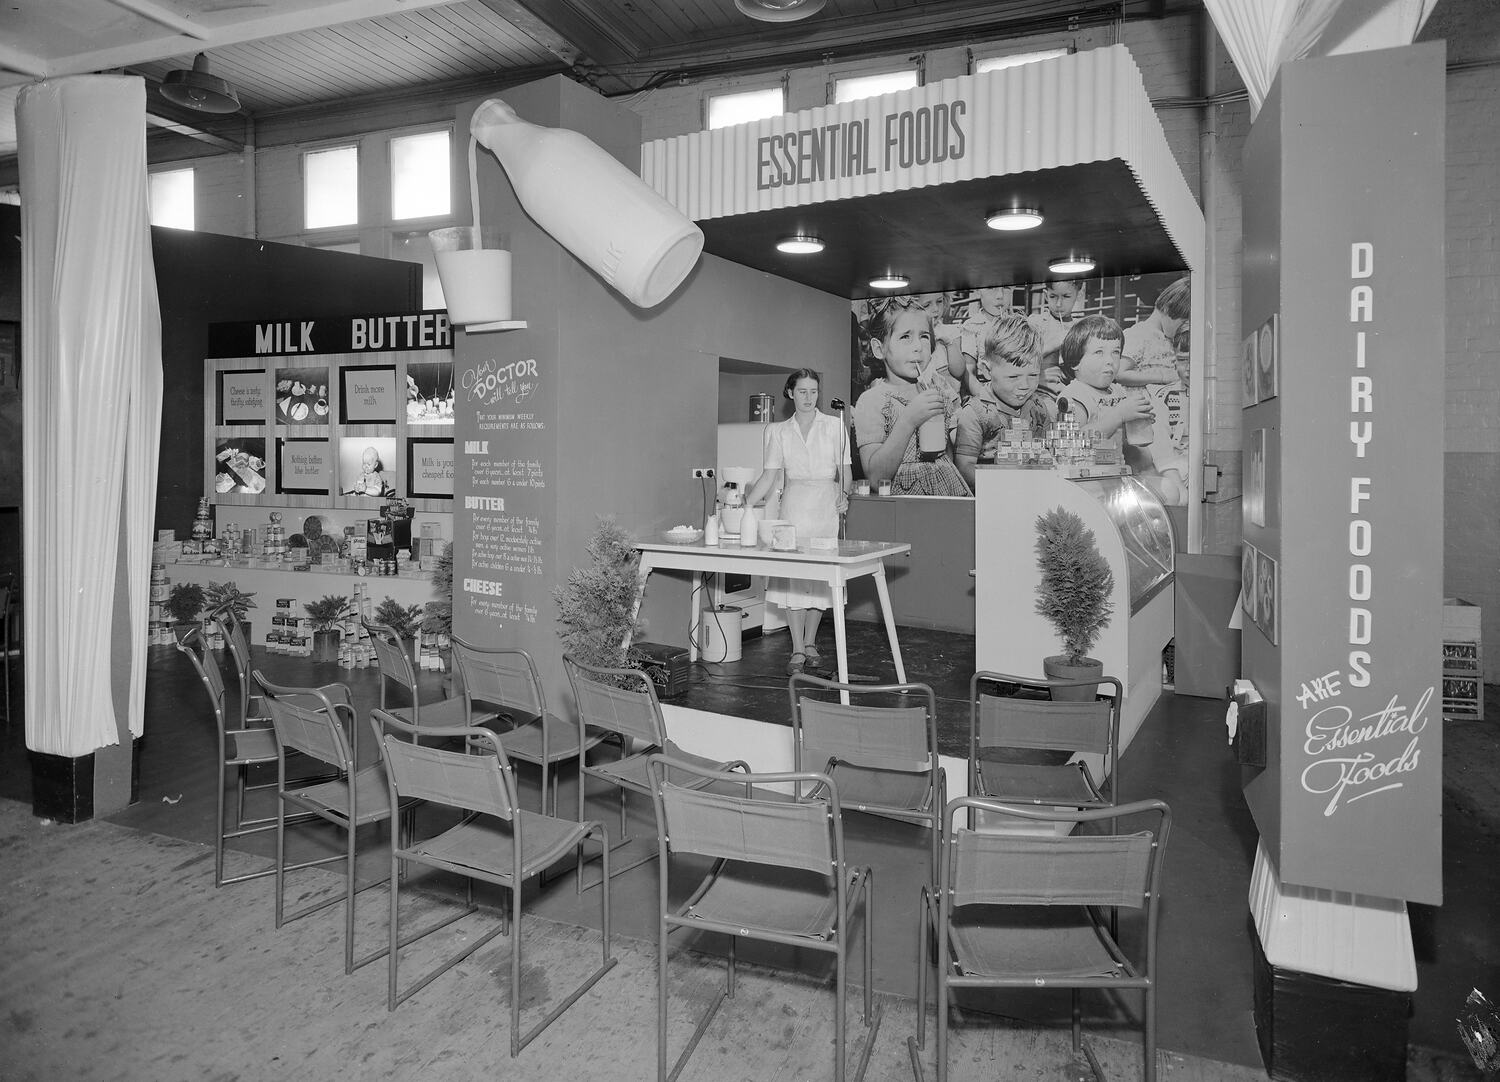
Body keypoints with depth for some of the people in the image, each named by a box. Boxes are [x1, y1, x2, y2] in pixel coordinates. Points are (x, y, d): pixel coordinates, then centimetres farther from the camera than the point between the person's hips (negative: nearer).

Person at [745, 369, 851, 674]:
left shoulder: (834, 426, 7)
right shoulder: (779, 431, 10)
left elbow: (845, 468, 6)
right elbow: (770, 475, 7)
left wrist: (844, 494, -13)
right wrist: (744, 506, -3)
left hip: (826, 504, 0)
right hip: (794, 505, 1)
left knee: (820, 575, 2)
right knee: (791, 575, -5)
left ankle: (810, 642, 17)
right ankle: (797, 649, 2)